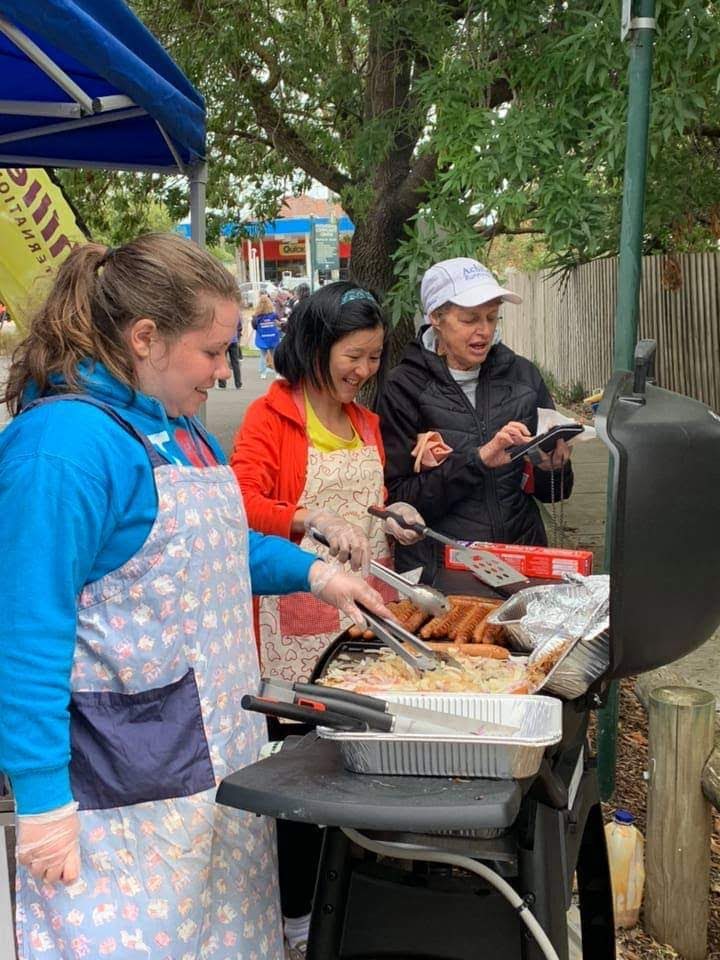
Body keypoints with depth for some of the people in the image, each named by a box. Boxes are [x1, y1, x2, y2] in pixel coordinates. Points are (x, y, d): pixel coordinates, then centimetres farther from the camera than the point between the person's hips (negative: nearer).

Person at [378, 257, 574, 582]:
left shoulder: (523, 376, 8)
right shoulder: (405, 386, -2)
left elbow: (552, 493, 14)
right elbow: (400, 498, -6)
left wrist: (554, 467, -8)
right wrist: (478, 460, -15)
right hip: (438, 567, -3)